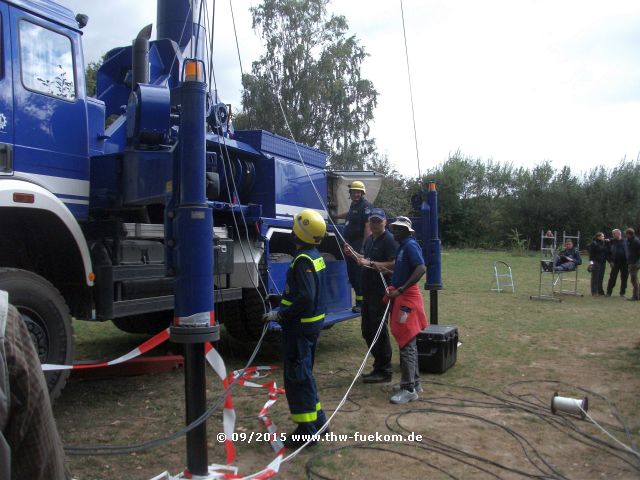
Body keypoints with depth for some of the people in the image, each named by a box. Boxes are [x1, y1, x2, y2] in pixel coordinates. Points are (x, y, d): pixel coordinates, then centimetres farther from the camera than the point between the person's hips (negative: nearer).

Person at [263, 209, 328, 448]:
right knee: (304, 372, 21)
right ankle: (317, 417, 31)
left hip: (299, 325, -10)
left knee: (296, 375, -3)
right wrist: (284, 304, 20)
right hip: (312, 323, 10)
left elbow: (306, 298, -28)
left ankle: (306, 429, 4)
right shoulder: (315, 256, 9)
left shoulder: (303, 260, -21)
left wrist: (280, 314, -20)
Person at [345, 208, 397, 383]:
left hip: (381, 292, -10)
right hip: (368, 290, 10)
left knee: (379, 330, -3)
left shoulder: (389, 239, -12)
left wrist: (371, 263, -23)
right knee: (367, 330, 15)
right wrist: (355, 255, 10)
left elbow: (394, 264, -22)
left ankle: (384, 371, 7)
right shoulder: (369, 239, 16)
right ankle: (378, 366, 27)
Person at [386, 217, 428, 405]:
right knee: (407, 342, 16)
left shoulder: (411, 245, -14)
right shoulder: (402, 247, 15)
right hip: (401, 298, 10)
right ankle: (414, 382, 27)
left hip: (407, 298, -10)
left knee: (406, 343, -8)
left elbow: (421, 269, -27)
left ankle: (408, 389, -3)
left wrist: (400, 290, -28)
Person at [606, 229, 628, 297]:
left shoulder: (624, 242, 6)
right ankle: (609, 292, 5)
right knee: (612, 278, -2)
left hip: (624, 263, 1)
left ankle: (622, 293, 16)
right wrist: (610, 261, -4)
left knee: (624, 279, 6)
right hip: (615, 263, -1)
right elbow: (608, 253, 5)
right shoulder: (612, 242, 4)